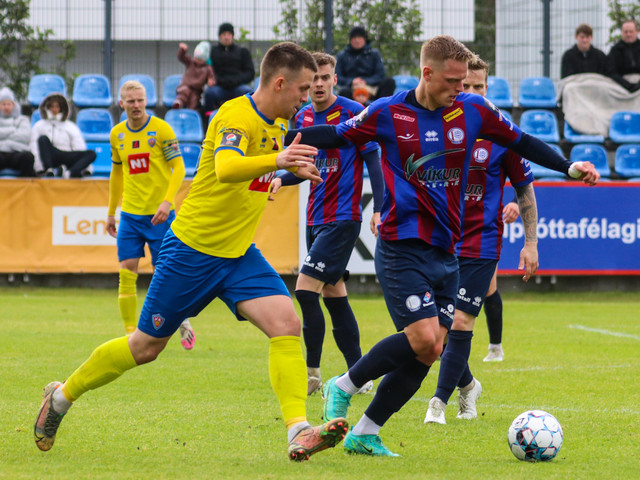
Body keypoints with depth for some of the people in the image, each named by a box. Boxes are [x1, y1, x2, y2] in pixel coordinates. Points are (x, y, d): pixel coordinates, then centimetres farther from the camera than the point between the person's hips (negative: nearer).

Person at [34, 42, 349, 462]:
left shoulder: (278, 124, 7)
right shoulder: (236, 116, -20)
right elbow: (226, 168, -43)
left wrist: (294, 169, 22)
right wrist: (276, 161, -59)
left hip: (239, 254, 7)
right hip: (193, 249, -7)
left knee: (287, 324, -16)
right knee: (146, 347, 5)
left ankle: (299, 433, -22)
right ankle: (62, 396, 26)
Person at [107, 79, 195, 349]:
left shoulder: (161, 129, -7)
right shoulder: (117, 134, 7)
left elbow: (179, 168, -9)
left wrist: (167, 201, -22)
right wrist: (111, 213, 21)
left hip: (159, 214, -4)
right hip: (130, 214, 4)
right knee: (126, 274, -4)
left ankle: (184, 323, 21)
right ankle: (131, 335, 0)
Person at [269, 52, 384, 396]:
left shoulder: (352, 113, -10)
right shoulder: (302, 118, 10)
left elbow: (373, 159, -9)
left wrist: (379, 209, -16)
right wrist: (282, 179, 0)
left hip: (342, 218, -7)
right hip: (315, 219, 7)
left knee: (306, 288, -14)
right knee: (334, 296, 9)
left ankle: (312, 372, -8)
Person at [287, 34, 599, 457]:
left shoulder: (473, 110, 3)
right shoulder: (389, 113, -5)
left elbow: (520, 142, 13)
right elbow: (337, 136, 6)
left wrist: (568, 167, 4)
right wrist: (282, 138, -5)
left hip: (446, 252, 5)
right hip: (402, 245, -5)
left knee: (429, 351, 0)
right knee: (423, 339, -19)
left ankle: (365, 433, 11)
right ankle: (343, 387, 1)